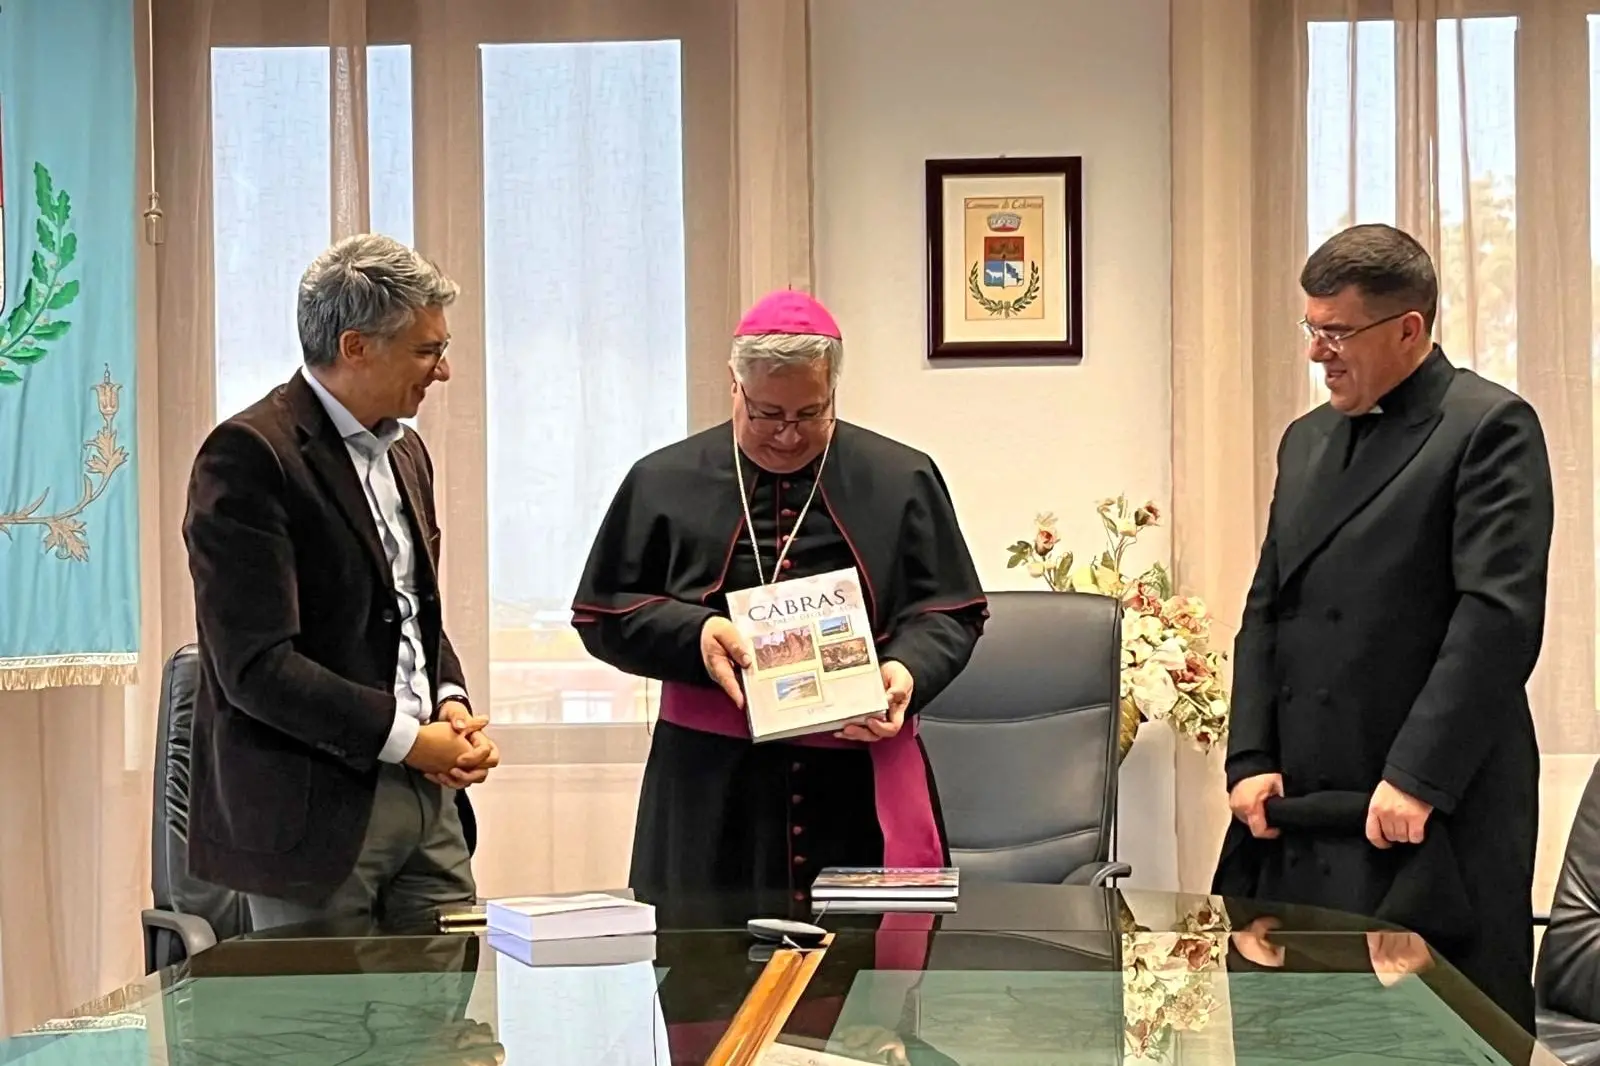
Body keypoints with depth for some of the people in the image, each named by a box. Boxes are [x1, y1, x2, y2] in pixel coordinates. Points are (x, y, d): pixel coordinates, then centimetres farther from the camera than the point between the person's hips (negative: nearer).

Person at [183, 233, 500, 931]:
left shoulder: (404, 451, 15)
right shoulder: (249, 454, -13)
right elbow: (257, 665, -19)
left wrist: (451, 704, 3)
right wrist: (405, 737, -16)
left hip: (428, 795, 8)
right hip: (316, 808, -7)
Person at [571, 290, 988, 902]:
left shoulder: (902, 480, 8)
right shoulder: (664, 484, 7)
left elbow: (949, 614, 9)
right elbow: (602, 614, 9)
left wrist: (908, 669, -12)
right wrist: (691, 634, -10)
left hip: (861, 785, 0)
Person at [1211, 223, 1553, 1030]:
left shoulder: (1489, 427, -5)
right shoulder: (1307, 441, 18)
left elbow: (1500, 616, -14)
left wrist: (1418, 779, -18)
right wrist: (1250, 759, 4)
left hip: (1433, 810, -6)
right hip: (1302, 808, 6)